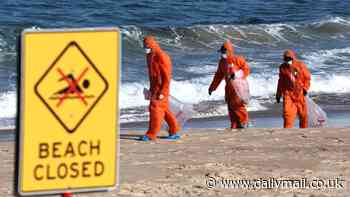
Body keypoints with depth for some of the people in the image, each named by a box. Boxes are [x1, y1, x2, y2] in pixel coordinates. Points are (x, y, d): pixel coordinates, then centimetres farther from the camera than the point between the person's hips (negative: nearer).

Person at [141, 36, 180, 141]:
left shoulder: (161, 56, -17)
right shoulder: (150, 56, 12)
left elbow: (167, 76, -18)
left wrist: (162, 92, -22)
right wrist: (151, 89, 23)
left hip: (161, 88, -9)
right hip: (154, 87, 9)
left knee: (155, 108, -10)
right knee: (164, 109, 12)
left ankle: (151, 135, -9)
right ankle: (174, 132, 19)